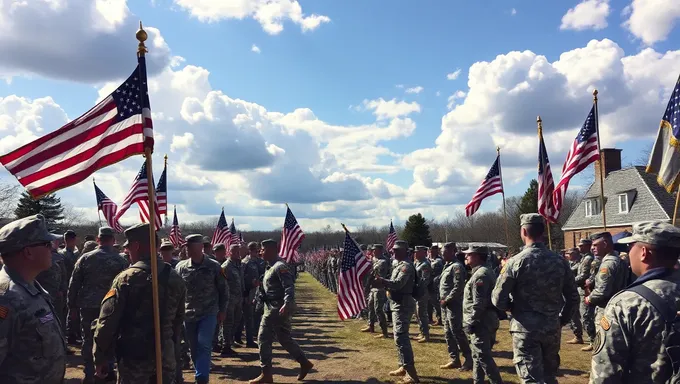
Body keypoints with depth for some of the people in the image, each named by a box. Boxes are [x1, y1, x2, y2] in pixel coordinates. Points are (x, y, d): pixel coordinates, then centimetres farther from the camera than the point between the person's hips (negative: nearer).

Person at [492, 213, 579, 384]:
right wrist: (562, 320, 19)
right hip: (552, 328, 5)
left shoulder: (515, 262, -13)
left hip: (525, 329, -5)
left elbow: (498, 300, -11)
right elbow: (573, 297, 6)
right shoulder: (560, 261, 0)